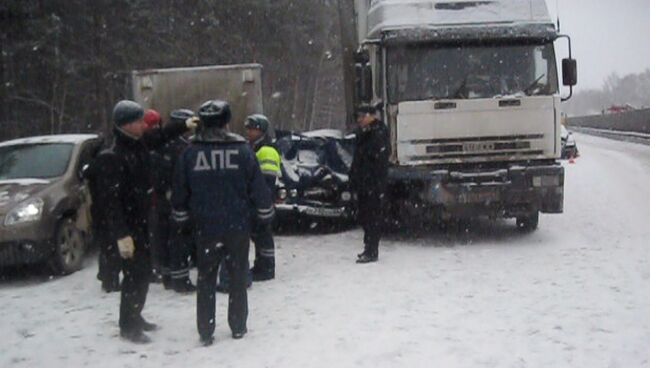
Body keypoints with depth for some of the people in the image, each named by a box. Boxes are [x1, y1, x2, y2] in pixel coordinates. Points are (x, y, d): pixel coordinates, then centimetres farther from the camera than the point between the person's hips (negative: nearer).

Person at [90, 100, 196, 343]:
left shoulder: (139, 144, 4)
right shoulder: (111, 158, -20)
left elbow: (161, 136, 29)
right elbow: (110, 200, -23)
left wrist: (184, 126, 26)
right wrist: (121, 234, -25)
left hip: (142, 221, 9)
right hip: (127, 226, -9)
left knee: (144, 272, 15)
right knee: (135, 274, -6)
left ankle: (135, 317, 31)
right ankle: (128, 326, 7)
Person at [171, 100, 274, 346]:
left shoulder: (190, 153, -4)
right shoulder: (242, 150, -7)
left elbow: (180, 192, 4)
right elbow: (258, 187, -3)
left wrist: (182, 219, 18)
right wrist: (266, 214, 11)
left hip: (205, 227, 1)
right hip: (237, 225, 0)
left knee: (206, 279, 9)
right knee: (238, 276, 13)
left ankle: (205, 332, 11)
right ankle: (238, 327, 19)